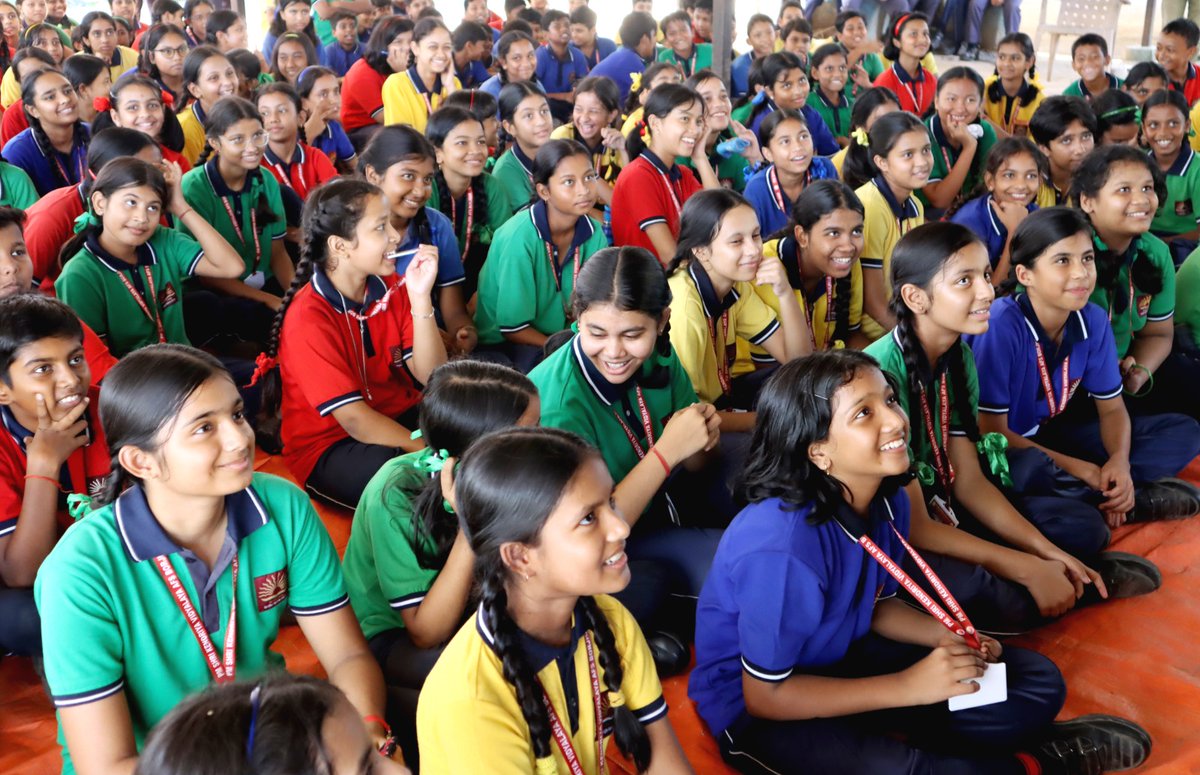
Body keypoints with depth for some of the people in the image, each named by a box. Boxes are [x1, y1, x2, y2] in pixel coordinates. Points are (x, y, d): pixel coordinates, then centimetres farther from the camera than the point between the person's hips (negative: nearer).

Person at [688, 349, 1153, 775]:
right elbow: (764, 694, -24)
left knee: (1037, 684, 2)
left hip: (842, 660, 7)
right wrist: (909, 686, -24)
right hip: (757, 710, -7)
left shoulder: (887, 499, -8)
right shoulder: (782, 545, -32)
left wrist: (946, 637, -10)